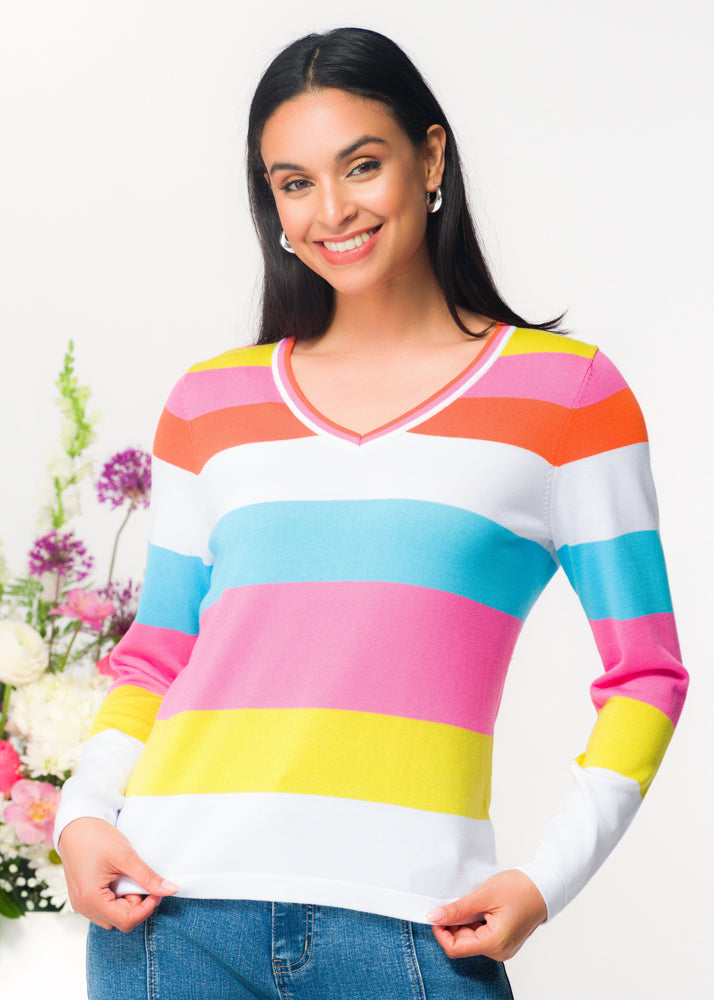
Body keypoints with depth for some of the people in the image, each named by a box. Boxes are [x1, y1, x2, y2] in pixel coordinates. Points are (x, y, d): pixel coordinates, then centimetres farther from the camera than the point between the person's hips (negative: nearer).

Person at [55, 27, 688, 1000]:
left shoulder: (567, 390, 6)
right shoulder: (210, 404, 13)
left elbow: (642, 675, 5)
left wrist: (547, 881, -6)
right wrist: (83, 812, -1)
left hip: (407, 914, -2)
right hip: (176, 903, 2)